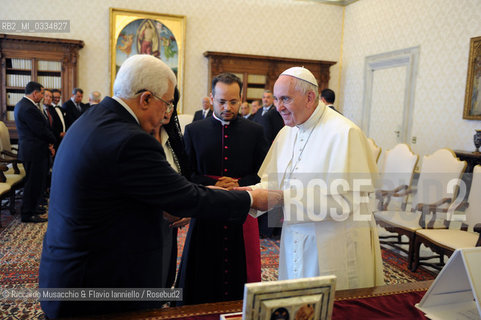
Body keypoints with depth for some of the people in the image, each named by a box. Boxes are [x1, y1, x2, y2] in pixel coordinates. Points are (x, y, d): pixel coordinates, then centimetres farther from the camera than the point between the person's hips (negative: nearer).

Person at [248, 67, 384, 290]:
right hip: (295, 244, 7)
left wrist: (283, 197, -25)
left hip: (335, 249, -6)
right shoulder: (287, 133, 8)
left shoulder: (344, 133, -17)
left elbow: (343, 200, -23)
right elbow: (271, 180, 10)